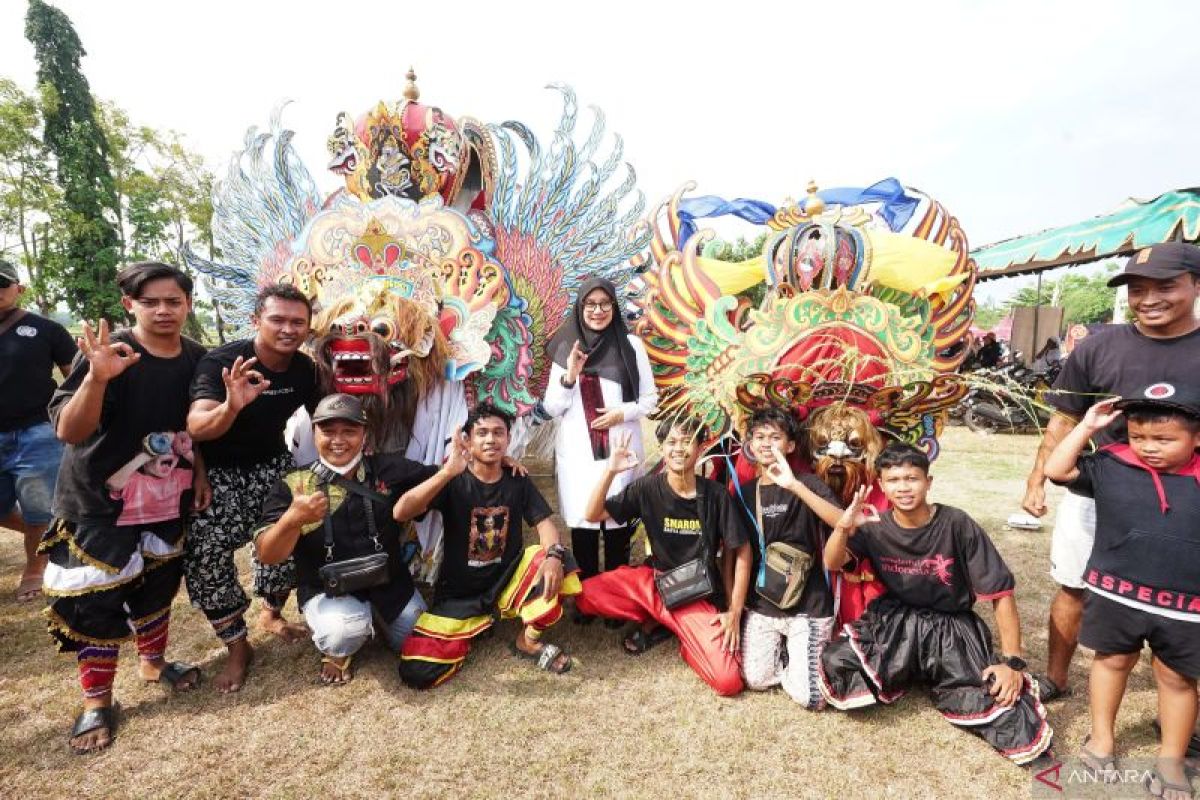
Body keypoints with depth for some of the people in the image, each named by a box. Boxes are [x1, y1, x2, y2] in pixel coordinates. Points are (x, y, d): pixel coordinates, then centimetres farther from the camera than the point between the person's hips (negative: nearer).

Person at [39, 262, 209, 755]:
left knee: (159, 581, 18)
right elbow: (68, 431, -25)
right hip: (99, 498, -4)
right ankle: (97, 701, 20)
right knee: (95, 596, 2)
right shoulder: (109, 352, -18)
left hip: (168, 496, 5)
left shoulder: (197, 359, -4)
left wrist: (200, 473, 1)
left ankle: (152, 661, 41)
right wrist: (97, 377, -40)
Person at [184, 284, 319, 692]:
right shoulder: (220, 362, -25)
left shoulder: (305, 368, -9)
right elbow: (197, 428, -37)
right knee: (206, 552, -14)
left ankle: (271, 613, 25)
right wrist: (231, 406, -58)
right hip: (218, 473, -4)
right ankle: (237, 646, 6)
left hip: (271, 465, 4)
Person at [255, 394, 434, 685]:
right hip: (327, 592, -3)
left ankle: (376, 621, 32)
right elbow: (267, 556, -15)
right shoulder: (292, 486, -8)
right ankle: (336, 651, 5)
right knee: (346, 630, -34)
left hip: (389, 585, 3)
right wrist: (293, 519, -34)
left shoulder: (388, 469, -4)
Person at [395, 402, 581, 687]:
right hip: (459, 593, -1)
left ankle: (528, 640, -2)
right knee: (417, 673, -17)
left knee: (557, 563, -27)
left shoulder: (518, 480, -1)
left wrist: (554, 554, -31)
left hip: (508, 580, 2)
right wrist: (449, 471, -38)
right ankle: (475, 626, 14)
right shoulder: (453, 481, -11)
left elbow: (544, 523, -8)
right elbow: (401, 513, -26)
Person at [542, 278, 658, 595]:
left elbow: (651, 399, 5)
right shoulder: (567, 348, 4)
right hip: (577, 453, 1)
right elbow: (551, 408, 4)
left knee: (618, 527, 4)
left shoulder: (631, 344, 1)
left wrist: (623, 412, -12)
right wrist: (569, 377, -13)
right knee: (582, 526, 7)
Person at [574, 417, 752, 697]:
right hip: (654, 581, 2)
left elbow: (741, 552, -4)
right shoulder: (648, 487, -9)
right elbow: (593, 515, -11)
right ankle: (655, 622, 5)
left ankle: (685, 638, 12)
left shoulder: (716, 494, -11)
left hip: (699, 595, -2)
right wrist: (610, 471, -26)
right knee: (586, 595, -20)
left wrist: (735, 611, -8)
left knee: (729, 682, -20)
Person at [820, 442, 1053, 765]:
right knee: (835, 665, -24)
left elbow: (1001, 593, -10)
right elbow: (832, 564, -16)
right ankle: (902, 678, 7)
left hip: (952, 629, -2)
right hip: (894, 624, 2)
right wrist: (844, 527, -37)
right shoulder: (876, 526, -5)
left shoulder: (956, 525, -13)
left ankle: (942, 684, 11)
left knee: (1020, 736, -19)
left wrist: (1012, 661, -15)